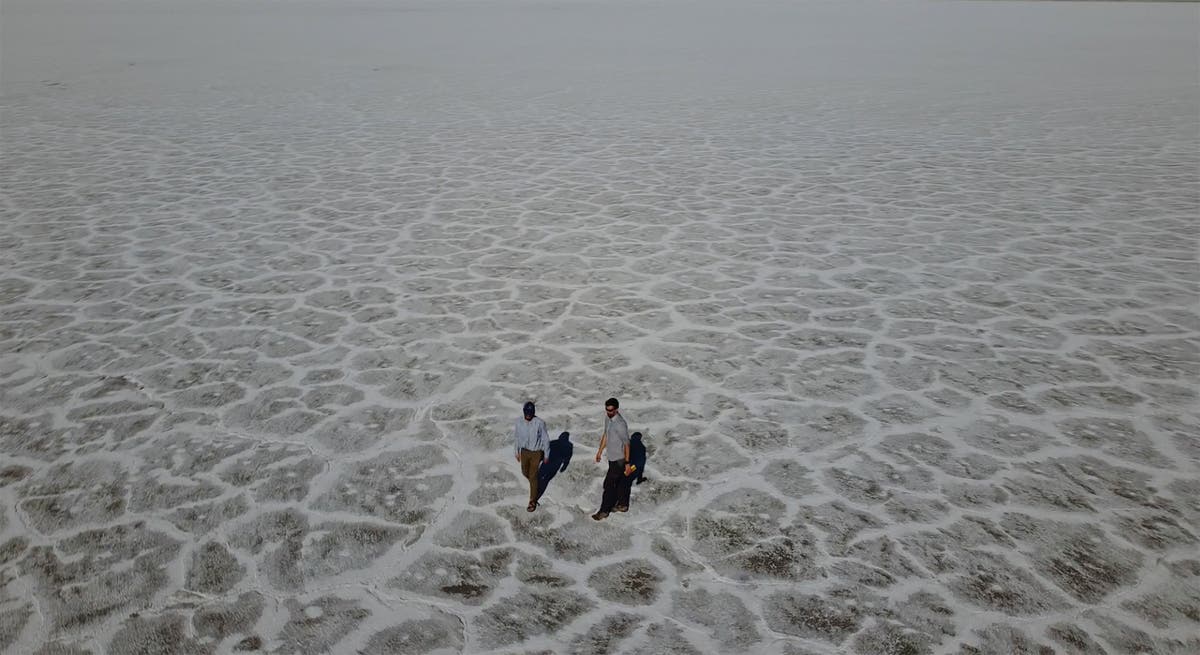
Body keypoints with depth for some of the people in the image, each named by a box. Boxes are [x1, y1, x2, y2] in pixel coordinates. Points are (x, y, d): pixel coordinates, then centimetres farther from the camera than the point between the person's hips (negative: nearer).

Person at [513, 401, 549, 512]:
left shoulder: (540, 423, -24)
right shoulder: (519, 421, -12)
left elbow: (545, 439, -12)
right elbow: (516, 437, 3)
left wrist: (546, 455, -4)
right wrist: (516, 452, 10)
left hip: (536, 453, -4)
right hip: (524, 451, 4)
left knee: (533, 477, 2)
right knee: (525, 472, 20)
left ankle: (533, 502, 18)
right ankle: (534, 483, 55)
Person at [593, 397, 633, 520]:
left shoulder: (620, 424, -27)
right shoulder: (607, 418, 0)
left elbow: (626, 444, -22)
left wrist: (627, 463, -19)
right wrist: (600, 451, 20)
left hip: (618, 459, -8)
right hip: (612, 457, 8)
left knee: (609, 484, -1)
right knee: (620, 482, 22)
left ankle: (604, 511, 10)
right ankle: (623, 505, 37)